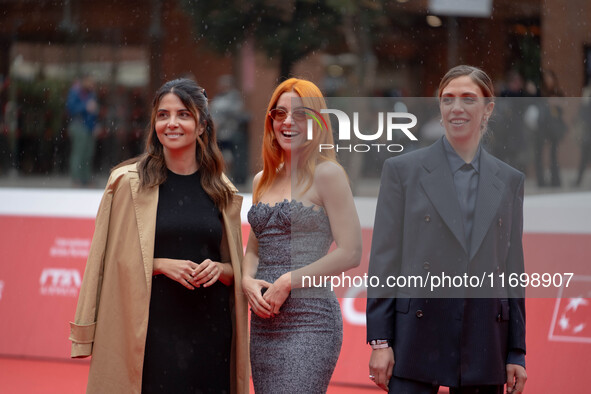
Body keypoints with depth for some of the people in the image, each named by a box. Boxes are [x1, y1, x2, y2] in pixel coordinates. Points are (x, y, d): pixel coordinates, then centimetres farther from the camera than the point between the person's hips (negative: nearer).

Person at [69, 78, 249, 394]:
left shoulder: (222, 192, 9)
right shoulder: (129, 183, 1)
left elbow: (236, 270, 15)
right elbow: (112, 259, 0)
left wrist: (219, 269, -6)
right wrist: (161, 265, -13)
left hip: (208, 330, 3)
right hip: (151, 329, -3)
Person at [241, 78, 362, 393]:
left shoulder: (326, 173, -4)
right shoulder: (262, 180, 16)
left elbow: (350, 252, -9)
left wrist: (288, 281, -11)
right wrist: (248, 281, 1)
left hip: (309, 321, -7)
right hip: (263, 320, 7)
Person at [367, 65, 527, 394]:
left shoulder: (509, 181, 12)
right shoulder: (402, 170, 4)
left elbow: (513, 268, 12)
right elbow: (384, 260, 2)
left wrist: (516, 353, 8)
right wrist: (380, 341, -5)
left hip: (485, 339, 3)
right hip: (418, 335, -2)